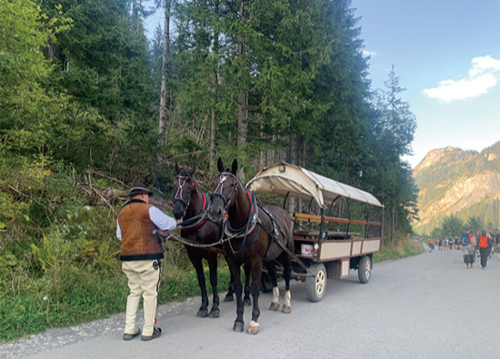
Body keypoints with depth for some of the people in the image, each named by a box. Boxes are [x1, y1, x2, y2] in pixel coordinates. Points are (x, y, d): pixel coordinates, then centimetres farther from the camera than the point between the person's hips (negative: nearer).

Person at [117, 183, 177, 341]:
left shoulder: (122, 213, 11)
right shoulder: (149, 210, -8)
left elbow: (120, 235, 20)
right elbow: (169, 224, -7)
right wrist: (174, 222, 15)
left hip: (127, 260, 6)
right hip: (148, 258, -6)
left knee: (134, 292, 17)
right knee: (150, 293, 4)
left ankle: (129, 329, 19)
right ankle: (148, 331, 11)